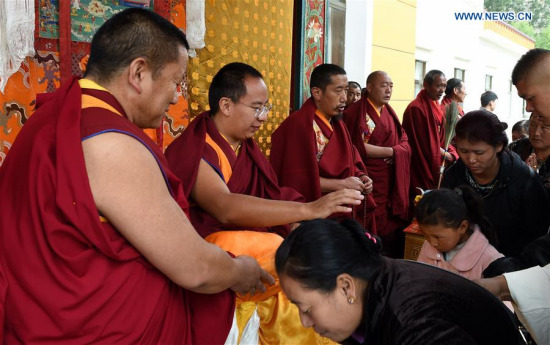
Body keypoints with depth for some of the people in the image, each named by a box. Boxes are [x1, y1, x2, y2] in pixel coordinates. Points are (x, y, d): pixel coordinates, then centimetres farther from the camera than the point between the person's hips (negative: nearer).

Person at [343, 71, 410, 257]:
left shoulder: (389, 112, 16)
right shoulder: (355, 113, -8)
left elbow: (405, 142, 10)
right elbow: (359, 147, -18)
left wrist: (395, 152, -12)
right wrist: (390, 151, -8)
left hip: (392, 184, 7)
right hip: (370, 185, -7)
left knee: (392, 229, 7)